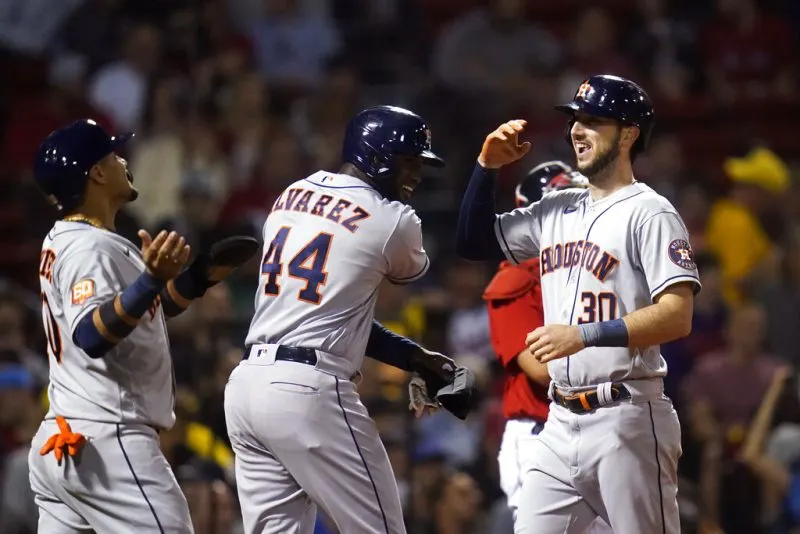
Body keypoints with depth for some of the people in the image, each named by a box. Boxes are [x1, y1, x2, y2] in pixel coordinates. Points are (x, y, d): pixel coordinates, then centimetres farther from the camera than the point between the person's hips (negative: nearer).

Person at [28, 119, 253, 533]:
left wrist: (198, 277, 17)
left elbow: (134, 318, 27)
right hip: (105, 443, -10)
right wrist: (152, 280, -40)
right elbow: (91, 337, -29)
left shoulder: (62, 243, 17)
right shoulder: (90, 248, -13)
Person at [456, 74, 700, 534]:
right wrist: (487, 168, 9)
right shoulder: (556, 211, 15)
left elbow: (677, 317, -17)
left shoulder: (649, 214, -8)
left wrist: (585, 335, -26)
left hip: (627, 421, -7)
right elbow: (474, 243, 22)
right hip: (561, 423, 7)